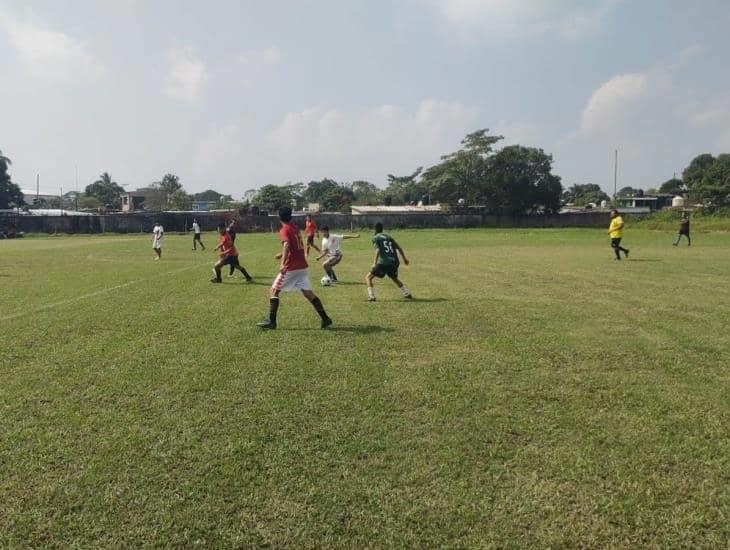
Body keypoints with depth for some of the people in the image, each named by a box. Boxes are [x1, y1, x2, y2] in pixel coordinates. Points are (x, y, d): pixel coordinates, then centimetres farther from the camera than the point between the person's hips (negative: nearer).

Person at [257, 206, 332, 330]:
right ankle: (325, 318, 6)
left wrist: (283, 263, -37)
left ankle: (271, 321, 0)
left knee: (274, 291, 3)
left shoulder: (285, 230, -8)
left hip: (291, 267, -7)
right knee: (308, 293, 10)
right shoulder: (296, 228, 16)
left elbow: (287, 245, -27)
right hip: (303, 266, 7)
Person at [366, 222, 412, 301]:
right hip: (394, 262, 6)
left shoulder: (375, 238, 4)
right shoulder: (388, 236, 20)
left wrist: (375, 263, -15)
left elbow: (378, 250, -12)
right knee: (394, 278, 32)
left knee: (368, 277, 4)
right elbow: (399, 248, 19)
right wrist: (404, 258, 27)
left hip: (383, 263, -6)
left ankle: (371, 296, -10)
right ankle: (407, 293, 27)